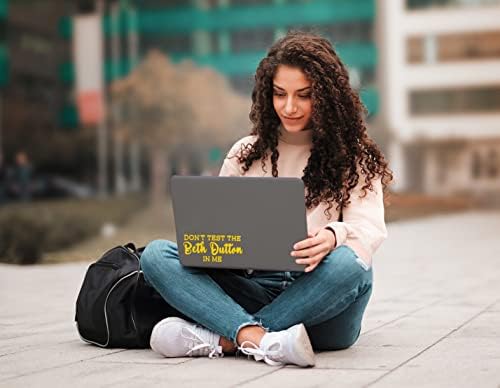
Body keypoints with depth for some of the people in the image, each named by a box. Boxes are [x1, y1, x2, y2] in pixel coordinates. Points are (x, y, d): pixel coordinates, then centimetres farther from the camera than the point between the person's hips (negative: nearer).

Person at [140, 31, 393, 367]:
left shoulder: (354, 158, 8)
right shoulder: (246, 153, 16)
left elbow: (369, 229, -6)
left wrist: (333, 236, -30)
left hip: (320, 303, -2)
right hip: (255, 288, 3)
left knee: (347, 264, -37)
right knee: (156, 255, -18)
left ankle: (223, 338, -32)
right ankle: (257, 338, -40)